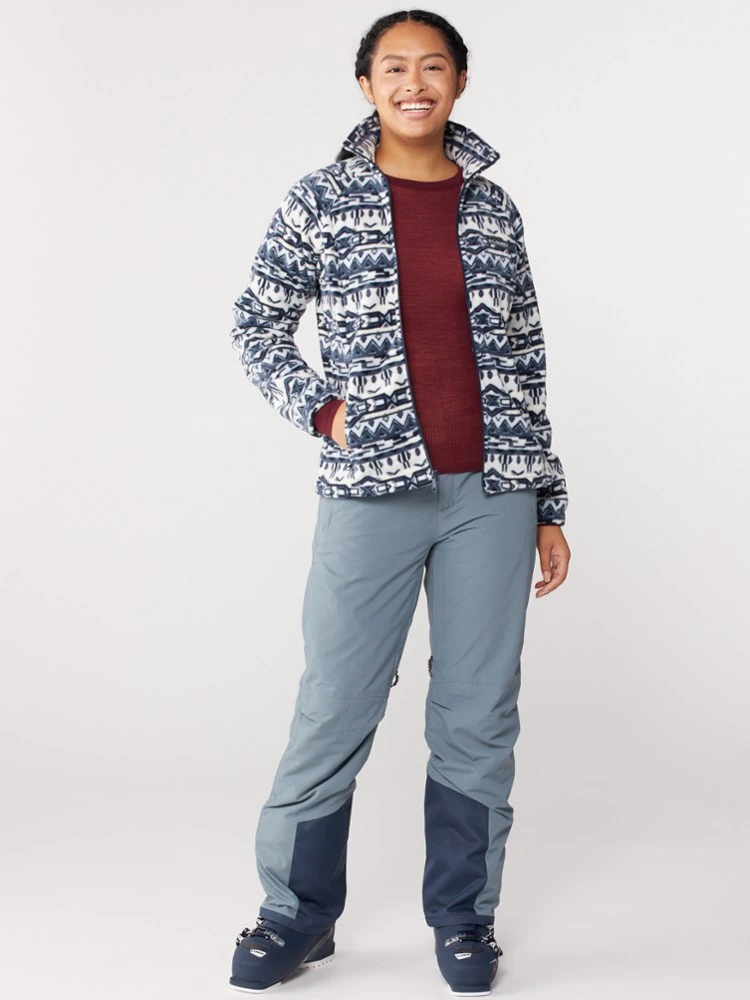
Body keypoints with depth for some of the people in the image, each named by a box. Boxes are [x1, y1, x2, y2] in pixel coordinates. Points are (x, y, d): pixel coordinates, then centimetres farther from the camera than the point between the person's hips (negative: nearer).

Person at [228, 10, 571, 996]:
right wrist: (319, 407, -4)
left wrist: (549, 504, 9)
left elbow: (525, 362, 11)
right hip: (374, 490, -2)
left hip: (493, 491, 2)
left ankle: (466, 918, 22)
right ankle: (297, 915, 20)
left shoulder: (494, 209, 8)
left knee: (480, 712, 7)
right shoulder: (321, 201, 3)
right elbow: (258, 321, 11)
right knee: (335, 710, 3)